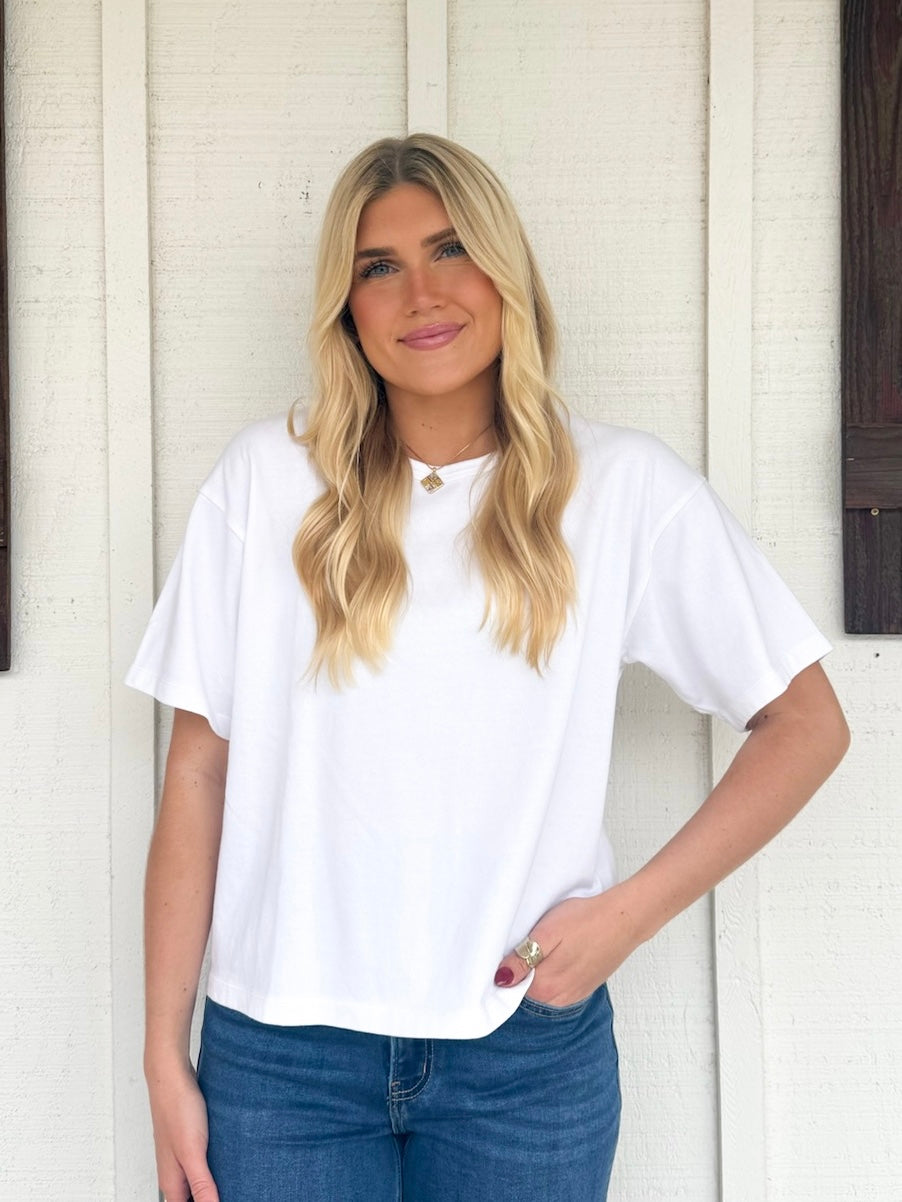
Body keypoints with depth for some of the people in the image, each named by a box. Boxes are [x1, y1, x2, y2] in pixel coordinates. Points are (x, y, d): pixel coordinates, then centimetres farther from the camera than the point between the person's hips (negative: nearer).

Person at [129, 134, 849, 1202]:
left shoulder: (624, 488, -3)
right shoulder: (267, 479, -2)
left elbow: (806, 725, 2)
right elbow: (198, 768, -1)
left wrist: (629, 912, -8)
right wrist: (166, 1055, -1)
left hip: (527, 1048, 0)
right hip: (281, 1050, 0)